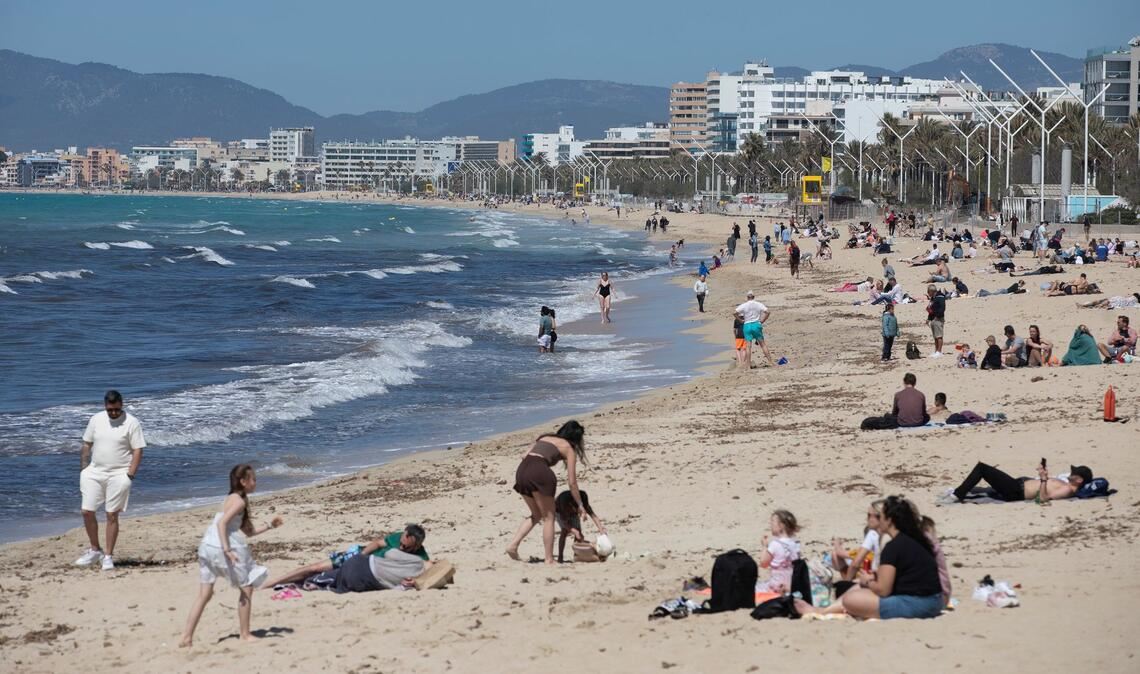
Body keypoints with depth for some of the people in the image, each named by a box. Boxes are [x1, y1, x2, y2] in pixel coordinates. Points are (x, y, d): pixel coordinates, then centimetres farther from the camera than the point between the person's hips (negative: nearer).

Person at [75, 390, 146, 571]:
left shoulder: (131, 423, -7)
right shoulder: (96, 420, 5)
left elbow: (138, 451, -8)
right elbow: (86, 445, 12)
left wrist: (130, 475, -15)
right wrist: (83, 469, 6)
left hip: (118, 475, -4)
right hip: (95, 473, 4)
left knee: (112, 515, -1)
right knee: (87, 511, 1)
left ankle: (108, 556, 8)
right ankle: (95, 550, 18)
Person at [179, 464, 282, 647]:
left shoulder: (233, 499, 22)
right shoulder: (239, 501, -7)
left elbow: (248, 532, 26)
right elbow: (222, 523, -21)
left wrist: (269, 526, 22)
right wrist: (227, 550, -27)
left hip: (207, 547, 9)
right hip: (221, 546, -9)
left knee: (204, 594, 8)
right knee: (246, 589, 6)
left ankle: (187, 637, -1)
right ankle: (245, 634, 9)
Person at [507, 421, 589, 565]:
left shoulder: (545, 437, 30)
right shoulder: (568, 449, 14)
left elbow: (525, 456, 19)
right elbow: (572, 482, 11)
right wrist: (580, 504, 20)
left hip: (521, 470, 6)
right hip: (539, 472, -6)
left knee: (536, 515, 22)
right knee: (549, 517, 8)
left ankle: (513, 545, 9)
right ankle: (549, 559, 5)